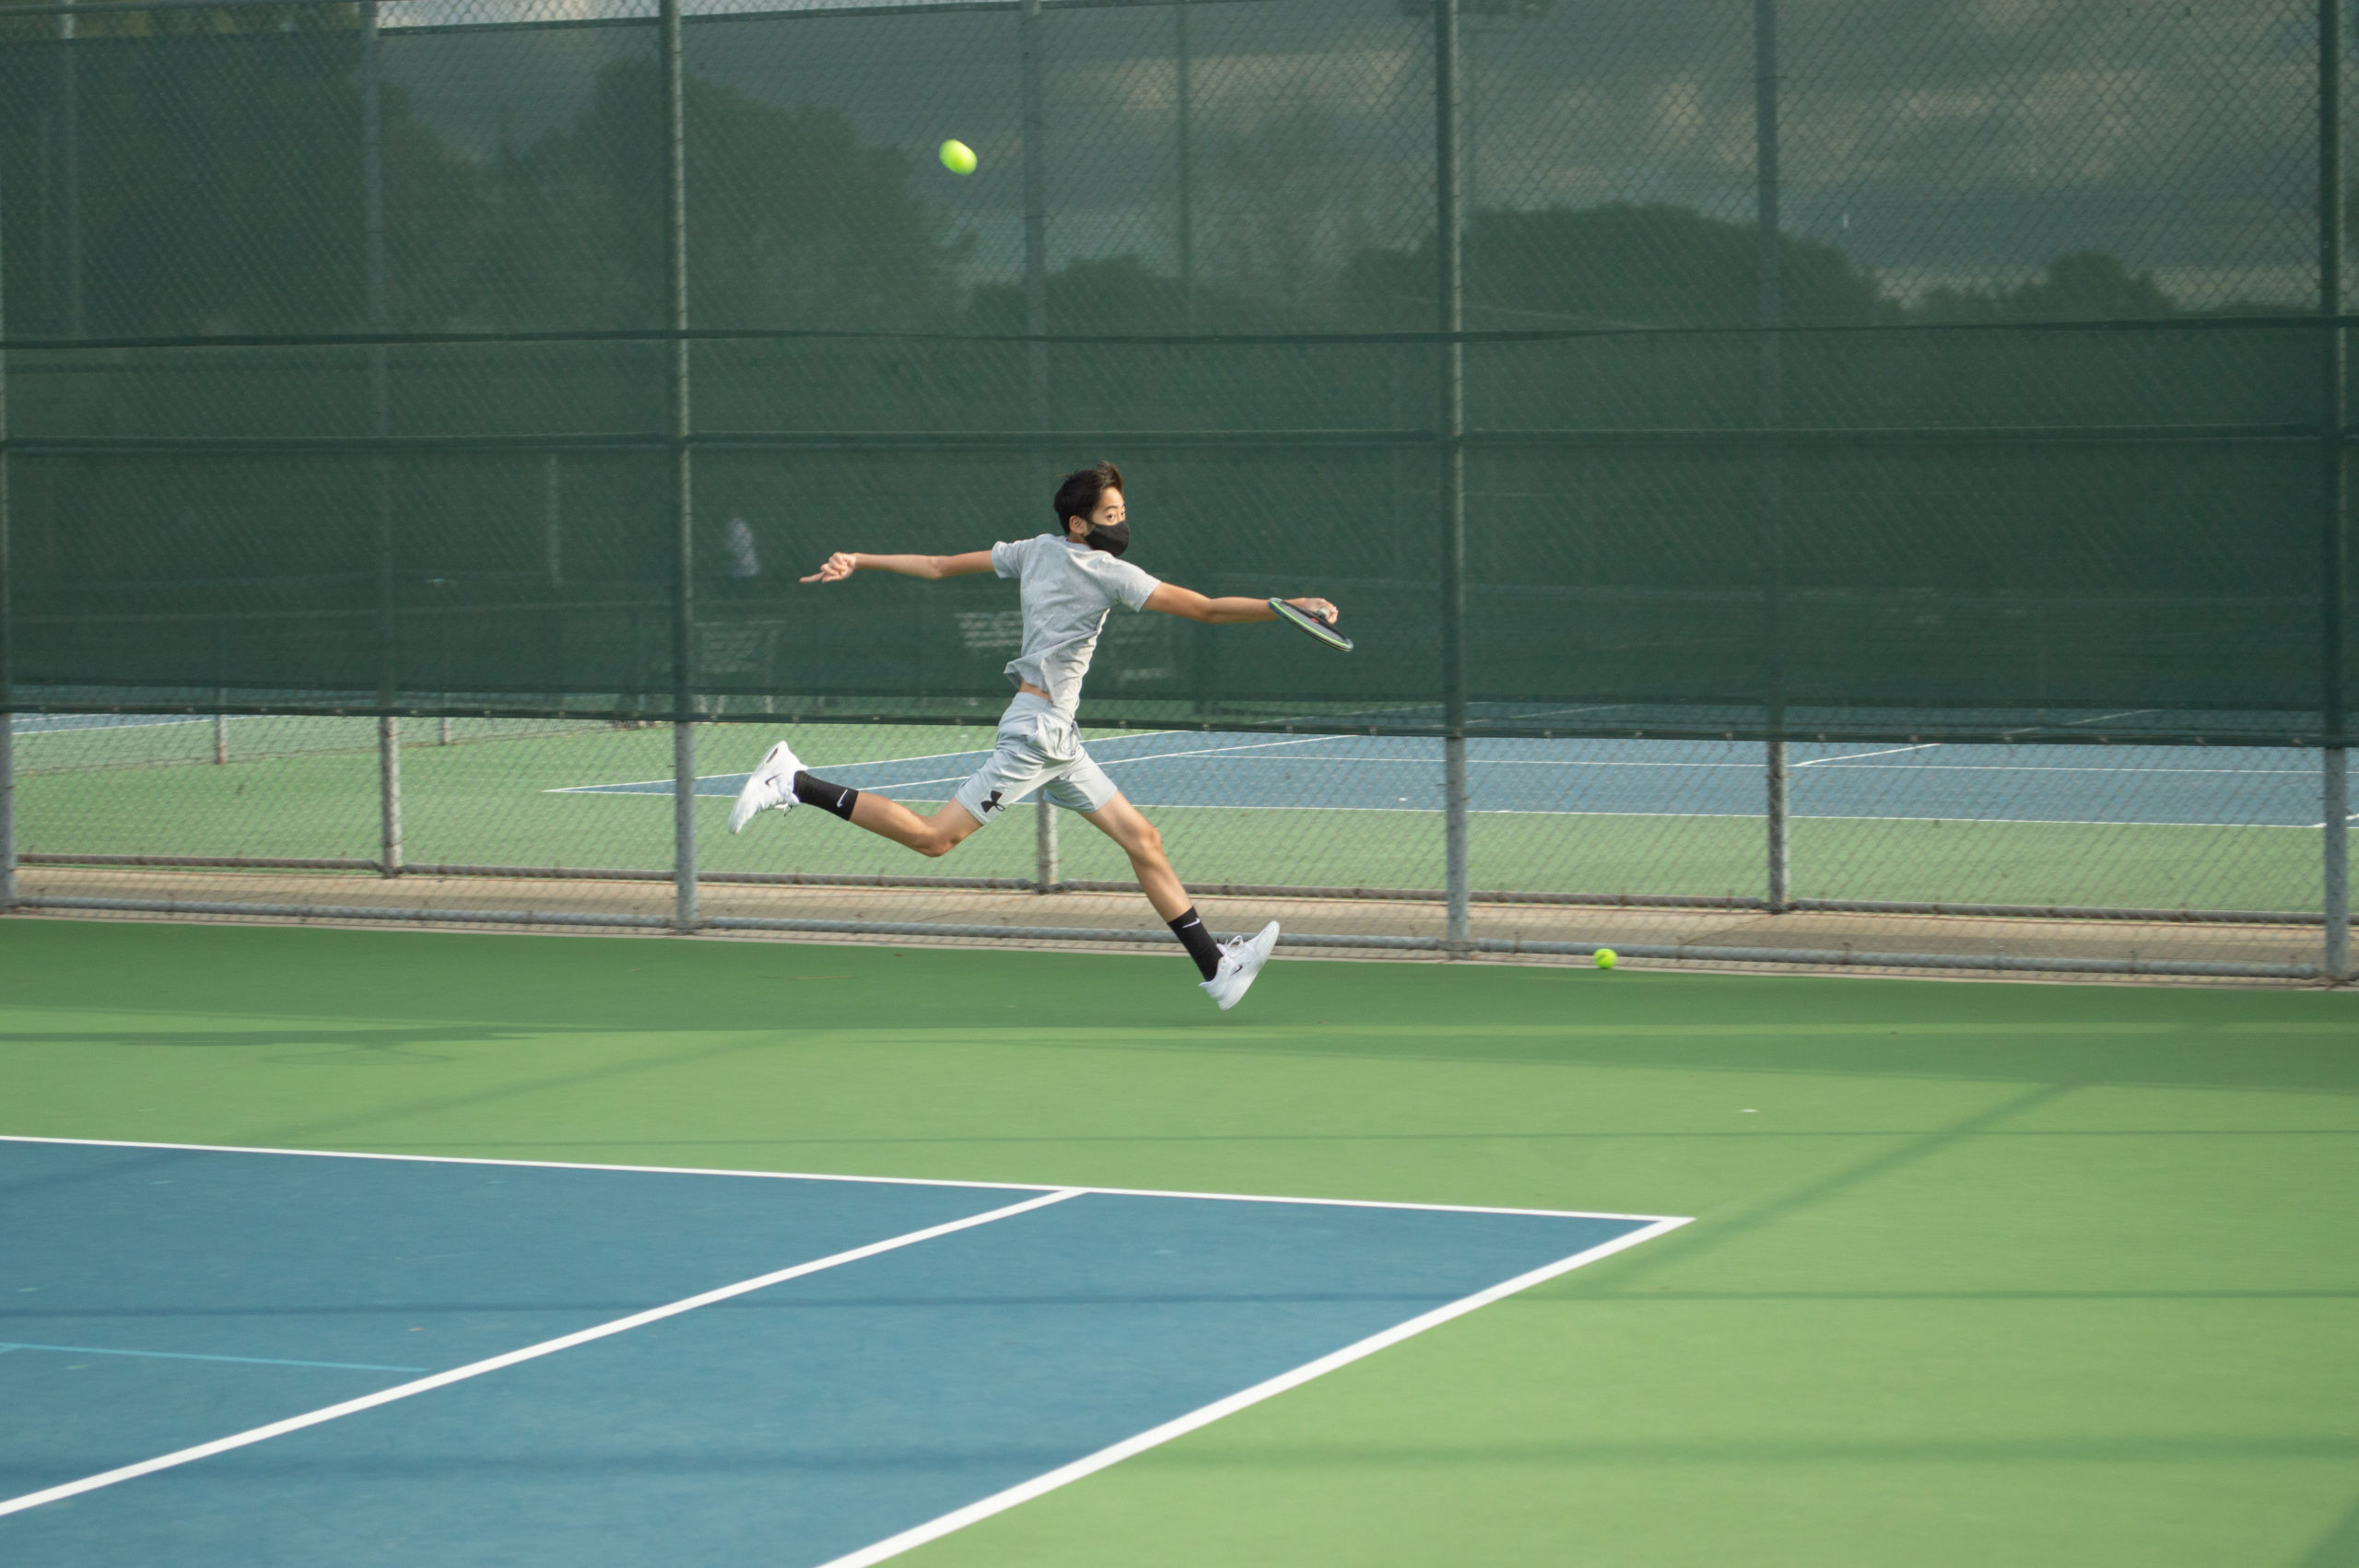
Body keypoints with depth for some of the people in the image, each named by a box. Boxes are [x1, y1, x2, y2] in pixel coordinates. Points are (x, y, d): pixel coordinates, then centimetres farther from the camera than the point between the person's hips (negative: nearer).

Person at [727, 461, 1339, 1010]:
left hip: (1058, 740, 10)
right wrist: (1288, 607, -21)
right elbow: (1207, 609, -21)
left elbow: (941, 565, 13)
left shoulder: (1037, 551, 10)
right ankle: (796, 785, -3)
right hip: (1037, 731, -10)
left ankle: (1216, 967, 7)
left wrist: (860, 562, 22)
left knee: (1142, 838, 7)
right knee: (933, 838, -8)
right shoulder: (1108, 573, -14)